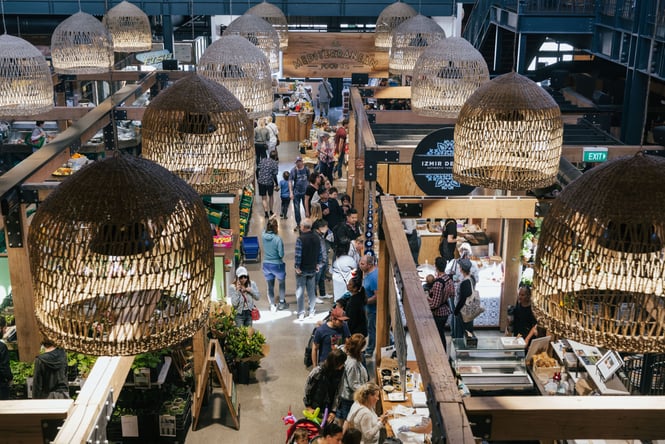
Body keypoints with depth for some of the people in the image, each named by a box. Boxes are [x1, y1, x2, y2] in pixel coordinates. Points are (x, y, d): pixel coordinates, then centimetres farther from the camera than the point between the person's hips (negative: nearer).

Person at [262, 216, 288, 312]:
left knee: (270, 286, 15)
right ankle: (282, 303, 32)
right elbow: (281, 254, -20)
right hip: (277, 265, -3)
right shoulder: (278, 239, -24)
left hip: (266, 264, 3)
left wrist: (270, 220, 13)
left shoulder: (264, 236, -11)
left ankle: (273, 305, 21)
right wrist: (280, 256, 2)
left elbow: (266, 229, 14)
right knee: (282, 283, 22)